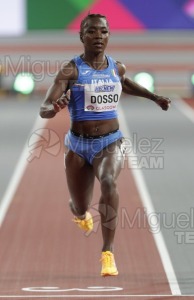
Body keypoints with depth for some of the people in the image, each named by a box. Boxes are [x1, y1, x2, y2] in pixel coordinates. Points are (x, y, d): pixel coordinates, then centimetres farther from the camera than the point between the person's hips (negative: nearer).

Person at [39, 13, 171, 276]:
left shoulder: (116, 67, 2)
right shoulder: (71, 70, -12)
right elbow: (43, 110, -19)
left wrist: (154, 97, 24)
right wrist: (55, 107, -42)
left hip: (111, 143, 1)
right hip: (79, 145, -1)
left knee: (108, 181, -33)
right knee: (80, 211, 13)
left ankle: (108, 252, -31)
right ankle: (82, 212, 56)